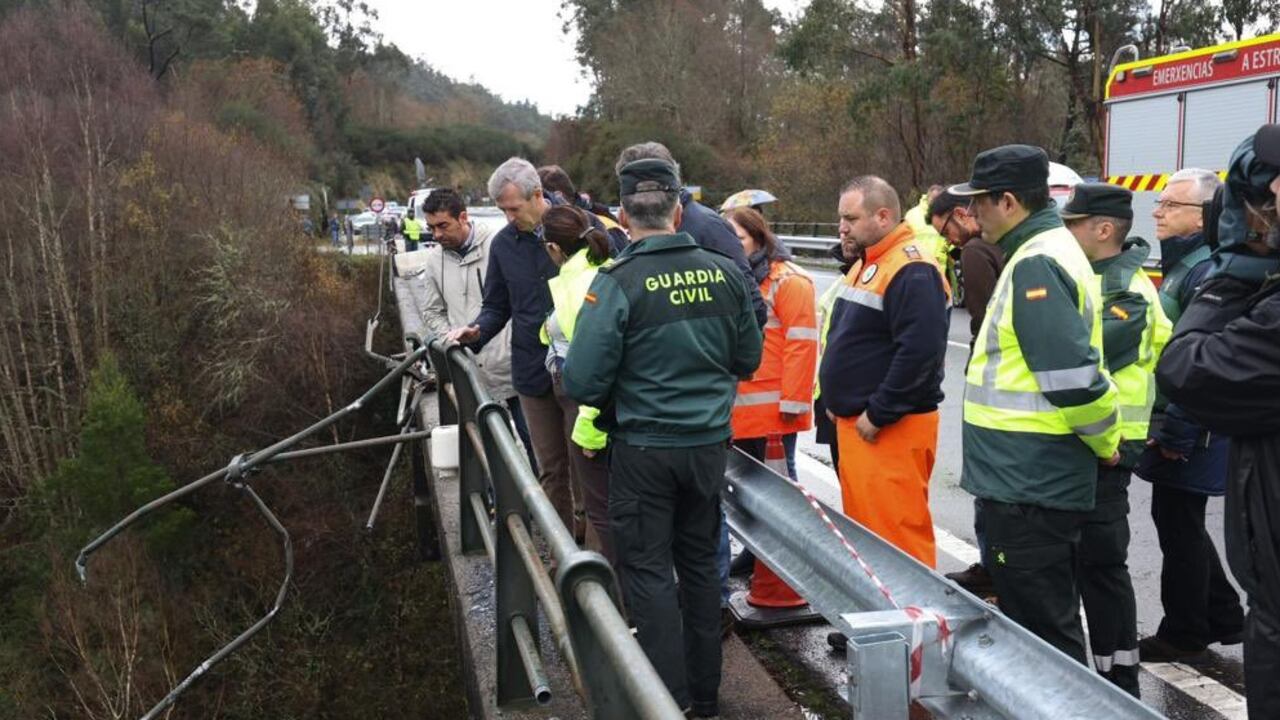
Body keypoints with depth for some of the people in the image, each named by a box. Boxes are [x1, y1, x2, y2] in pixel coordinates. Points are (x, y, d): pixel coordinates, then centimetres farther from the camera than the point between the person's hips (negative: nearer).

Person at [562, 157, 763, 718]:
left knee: (649, 572, 8)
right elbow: (748, 358, 8)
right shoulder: (724, 273, -4)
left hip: (644, 448, -5)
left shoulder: (618, 282, -17)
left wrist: (617, 398, 4)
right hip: (710, 442, 5)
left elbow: (581, 383, -17)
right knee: (700, 563, 18)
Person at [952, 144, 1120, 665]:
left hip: (1029, 488, -10)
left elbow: (1073, 377, -26)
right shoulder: (1044, 253, 14)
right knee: (1048, 622, 22)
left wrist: (1105, 441, -10)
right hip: (1029, 480, 10)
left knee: (1042, 631, 1)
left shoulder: (1035, 265, -19)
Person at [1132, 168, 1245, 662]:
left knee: (1178, 527, 2)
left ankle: (1183, 635, 16)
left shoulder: (1206, 270, -19)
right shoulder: (1182, 264, 14)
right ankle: (1224, 618, 32)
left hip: (1190, 431, -10)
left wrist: (1177, 434, -21)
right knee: (1178, 523, 19)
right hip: (1173, 425, 10)